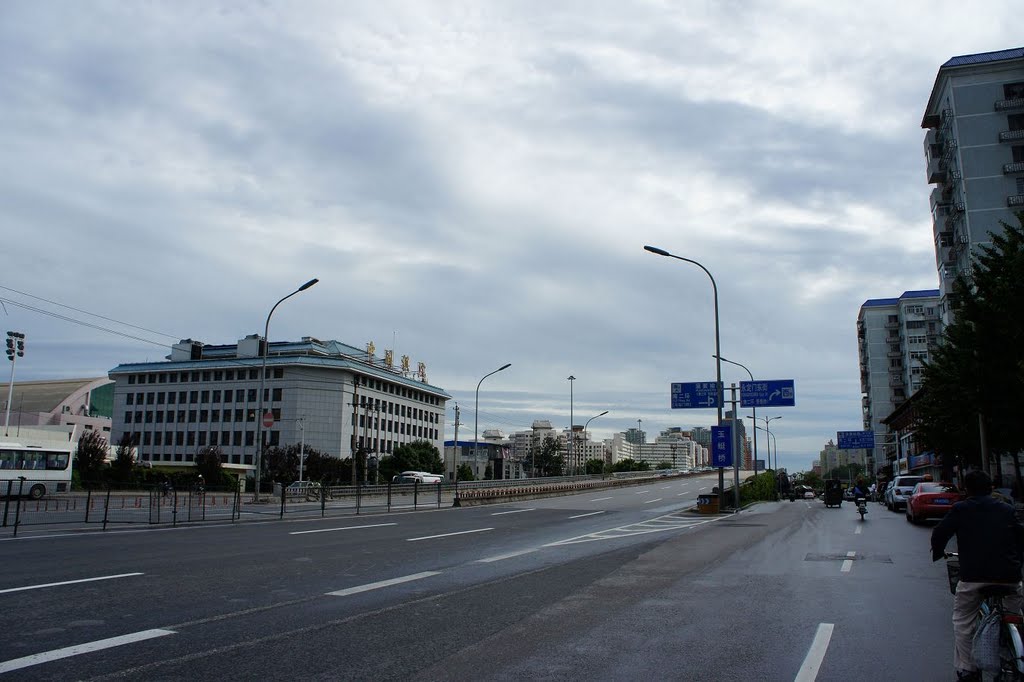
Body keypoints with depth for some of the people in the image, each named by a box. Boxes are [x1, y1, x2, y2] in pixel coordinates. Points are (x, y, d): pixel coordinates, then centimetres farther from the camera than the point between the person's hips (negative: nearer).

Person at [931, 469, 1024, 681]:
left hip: (973, 574, -3)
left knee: (963, 622, 11)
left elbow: (939, 534, 4)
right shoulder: (1007, 509, 14)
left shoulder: (960, 509, 5)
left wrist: (938, 552, 24)